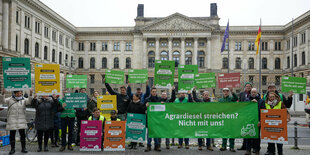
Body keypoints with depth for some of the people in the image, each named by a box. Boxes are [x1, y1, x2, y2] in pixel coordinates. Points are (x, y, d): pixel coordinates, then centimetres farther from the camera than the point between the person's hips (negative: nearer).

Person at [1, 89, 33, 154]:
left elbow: (29, 102, -15)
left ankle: (23, 148, 14)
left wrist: (30, 94, -32)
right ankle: (12, 149, 16)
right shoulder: (10, 99, 3)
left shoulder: (23, 100, 3)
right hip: (12, 121, 0)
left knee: (22, 135, 4)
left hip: (21, 121, 1)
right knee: (12, 135, 5)